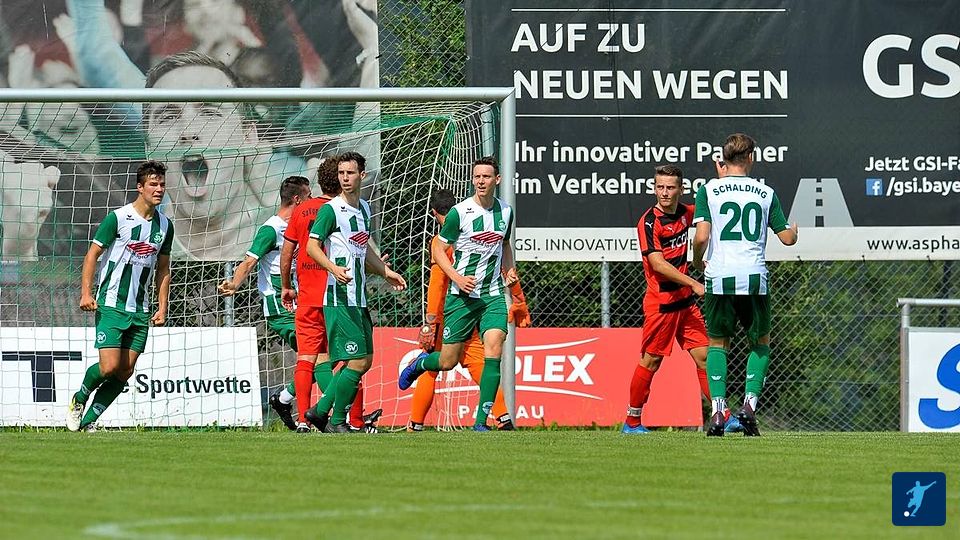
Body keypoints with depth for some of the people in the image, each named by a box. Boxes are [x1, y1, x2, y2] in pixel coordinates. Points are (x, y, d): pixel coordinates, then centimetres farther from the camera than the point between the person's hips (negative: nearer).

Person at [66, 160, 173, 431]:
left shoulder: (164, 225, 8)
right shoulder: (118, 218, -8)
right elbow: (92, 255, -4)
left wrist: (162, 307, 11)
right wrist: (86, 293, -14)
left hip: (140, 311, 5)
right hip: (111, 305, -5)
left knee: (125, 371, -1)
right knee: (110, 366, -15)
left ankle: (88, 420, 11)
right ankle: (80, 398, 14)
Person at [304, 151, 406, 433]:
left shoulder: (364, 208, 15)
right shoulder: (330, 209, -9)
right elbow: (312, 245, -16)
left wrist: (386, 272, 31)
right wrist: (333, 268, -32)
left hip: (359, 297, 9)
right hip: (339, 298, -9)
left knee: (365, 360, 10)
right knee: (356, 361, -11)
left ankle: (322, 410, 19)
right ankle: (337, 422, 0)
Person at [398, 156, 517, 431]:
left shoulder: (505, 211, 6)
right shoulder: (460, 212, -9)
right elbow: (438, 249, -3)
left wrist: (509, 270, 7)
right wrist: (458, 278, -17)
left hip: (493, 294, 3)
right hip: (462, 295, -3)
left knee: (493, 347, -19)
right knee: (448, 361, 1)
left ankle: (482, 418, -14)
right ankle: (421, 363, 39)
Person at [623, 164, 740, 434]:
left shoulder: (685, 213, 7)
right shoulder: (649, 222, -14)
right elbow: (658, 264, -23)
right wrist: (693, 283, -28)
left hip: (685, 301, 6)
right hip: (660, 303, -6)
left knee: (703, 356, 3)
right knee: (650, 361, 0)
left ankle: (723, 417, 5)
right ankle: (632, 421, 11)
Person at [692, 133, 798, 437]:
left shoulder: (709, 190, 1)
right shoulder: (765, 193, 6)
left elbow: (701, 237, -9)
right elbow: (787, 238, 9)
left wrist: (697, 261, 11)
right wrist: (794, 228, 33)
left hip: (719, 278, -1)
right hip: (754, 279, 1)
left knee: (717, 343, 14)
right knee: (761, 343, 18)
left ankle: (718, 410, -2)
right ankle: (749, 404, 1)